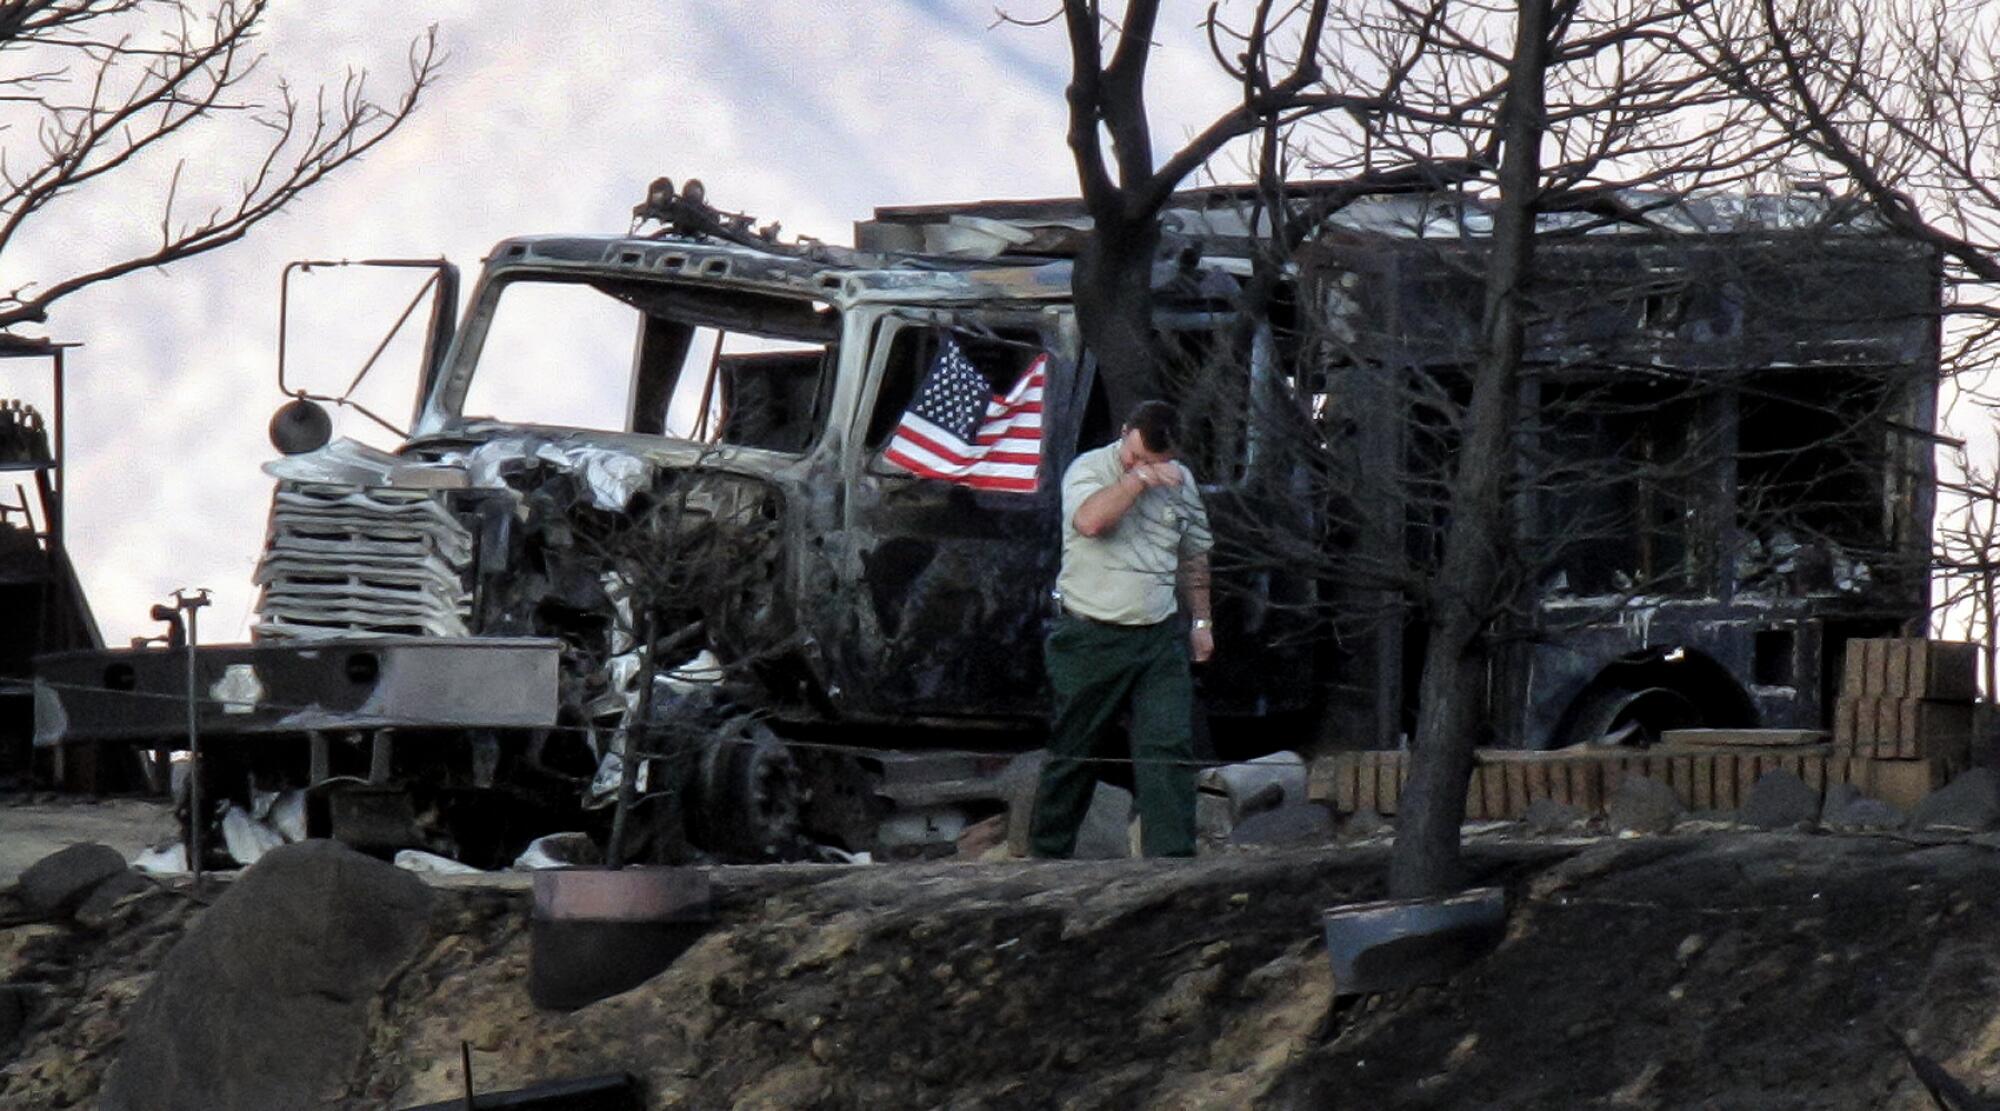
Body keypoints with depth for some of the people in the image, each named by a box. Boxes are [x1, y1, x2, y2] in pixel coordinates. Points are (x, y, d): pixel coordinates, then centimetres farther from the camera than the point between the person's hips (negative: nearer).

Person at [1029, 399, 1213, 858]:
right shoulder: (1089, 468, -4)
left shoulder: (1180, 480, 11)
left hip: (1159, 638, 3)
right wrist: (1139, 478, -22)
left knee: (1168, 748, -9)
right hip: (1090, 636, -3)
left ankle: (1171, 859, -11)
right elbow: (1090, 520, -26)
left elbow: (1194, 554, 23)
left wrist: (1200, 620, 22)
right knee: (1073, 751, 6)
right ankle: (1046, 853, 20)